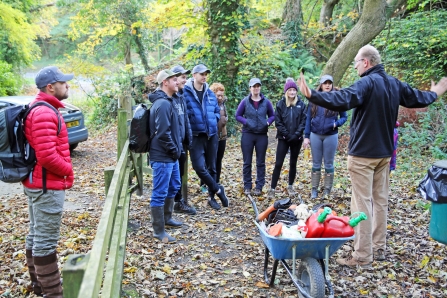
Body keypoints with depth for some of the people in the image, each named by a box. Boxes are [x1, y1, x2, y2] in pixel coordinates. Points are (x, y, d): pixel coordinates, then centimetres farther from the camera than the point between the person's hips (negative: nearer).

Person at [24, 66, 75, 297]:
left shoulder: (41, 109, 13)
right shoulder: (45, 113, -20)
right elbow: (47, 156, -27)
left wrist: (63, 169, 9)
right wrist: (68, 171, -11)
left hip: (36, 183, 11)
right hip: (47, 185, -11)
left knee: (35, 235, 19)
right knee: (46, 241, -3)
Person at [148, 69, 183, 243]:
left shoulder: (168, 101, 15)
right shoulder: (162, 104, -19)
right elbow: (163, 133, -25)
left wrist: (177, 150, 12)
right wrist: (175, 150, -14)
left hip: (171, 156, 11)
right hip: (162, 157, -11)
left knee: (173, 187, 22)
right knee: (160, 193, -2)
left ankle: (167, 218, 39)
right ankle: (158, 231, 7)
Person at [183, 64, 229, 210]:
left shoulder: (210, 94, 10)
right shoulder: (185, 93, -7)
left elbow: (217, 111, 21)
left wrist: (214, 121, 5)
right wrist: (191, 125, -10)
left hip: (212, 135, 5)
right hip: (196, 136, -5)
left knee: (211, 167, 11)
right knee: (199, 166, -16)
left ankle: (212, 197, 23)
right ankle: (218, 190, 4)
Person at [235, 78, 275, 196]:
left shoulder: (266, 101, 0)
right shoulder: (245, 101, -3)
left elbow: (272, 115, 9)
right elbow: (238, 115, 3)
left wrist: (268, 122, -10)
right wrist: (246, 122, -12)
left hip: (262, 135, 1)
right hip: (247, 134, -1)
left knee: (260, 162, 8)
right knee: (247, 162, 5)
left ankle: (259, 186, 17)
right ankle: (247, 186, 16)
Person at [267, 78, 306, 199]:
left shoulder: (301, 104, 2)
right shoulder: (280, 104, -2)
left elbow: (303, 121, -1)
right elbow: (278, 122, -5)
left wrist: (296, 134, -12)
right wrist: (287, 134, -12)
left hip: (297, 139, 2)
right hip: (283, 138, -1)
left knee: (293, 163, 11)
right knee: (278, 163, -4)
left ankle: (290, 186, 24)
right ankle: (272, 189, 1)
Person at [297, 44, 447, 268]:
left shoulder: (367, 83, -16)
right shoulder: (395, 84, 9)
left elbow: (342, 100, -34)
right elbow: (419, 99, 23)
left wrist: (312, 95, -42)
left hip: (362, 153, -8)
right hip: (384, 153, 8)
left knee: (362, 203, -4)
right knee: (380, 201, 15)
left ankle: (362, 256, 2)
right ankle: (379, 249, 25)